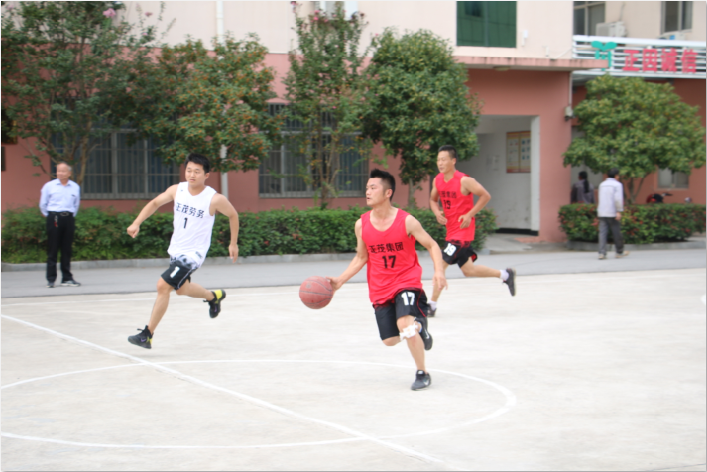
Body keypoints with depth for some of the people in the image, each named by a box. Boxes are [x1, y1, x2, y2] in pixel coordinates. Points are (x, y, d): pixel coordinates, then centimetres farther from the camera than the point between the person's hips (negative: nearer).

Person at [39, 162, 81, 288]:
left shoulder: (75, 187, 8)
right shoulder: (49, 186, 1)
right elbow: (43, 204, 9)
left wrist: (71, 215, 13)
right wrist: (49, 216, 10)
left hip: (68, 219, 3)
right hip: (54, 219, -2)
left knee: (67, 250, 5)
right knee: (52, 250, -3)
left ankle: (67, 278, 11)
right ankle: (51, 279, 0)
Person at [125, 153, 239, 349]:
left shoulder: (214, 199, -19)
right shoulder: (177, 190, -6)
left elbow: (233, 215, -1)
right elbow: (155, 203, 8)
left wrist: (233, 243, 6)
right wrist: (136, 223, -5)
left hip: (193, 253, -7)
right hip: (175, 250, 7)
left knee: (163, 285, -18)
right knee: (181, 289, 25)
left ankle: (147, 335, -9)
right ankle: (213, 296, 55)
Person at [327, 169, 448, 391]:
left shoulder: (406, 221, -14)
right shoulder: (362, 225, -4)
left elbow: (432, 245, -5)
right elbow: (361, 257, 9)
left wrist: (439, 272, -22)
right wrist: (340, 280, -1)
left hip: (407, 282, -4)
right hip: (380, 289, 4)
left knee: (405, 324, -26)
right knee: (390, 340, 6)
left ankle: (422, 373, -6)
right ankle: (418, 326, 39)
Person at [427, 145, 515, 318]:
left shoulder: (464, 181, -17)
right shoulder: (437, 180, 2)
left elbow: (485, 196, -11)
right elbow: (433, 199, 18)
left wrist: (469, 215, -16)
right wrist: (437, 213, -3)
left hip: (463, 230, -8)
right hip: (451, 230, 8)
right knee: (468, 270, 15)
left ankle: (432, 305, -4)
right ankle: (505, 275, 33)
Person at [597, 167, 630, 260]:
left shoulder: (602, 184, 15)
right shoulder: (617, 184, -3)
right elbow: (618, 199, -15)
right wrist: (619, 211, -16)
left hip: (602, 213, 5)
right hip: (612, 213, -5)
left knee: (602, 233, -2)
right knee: (616, 233, 7)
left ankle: (602, 253, -12)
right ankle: (619, 252, 18)